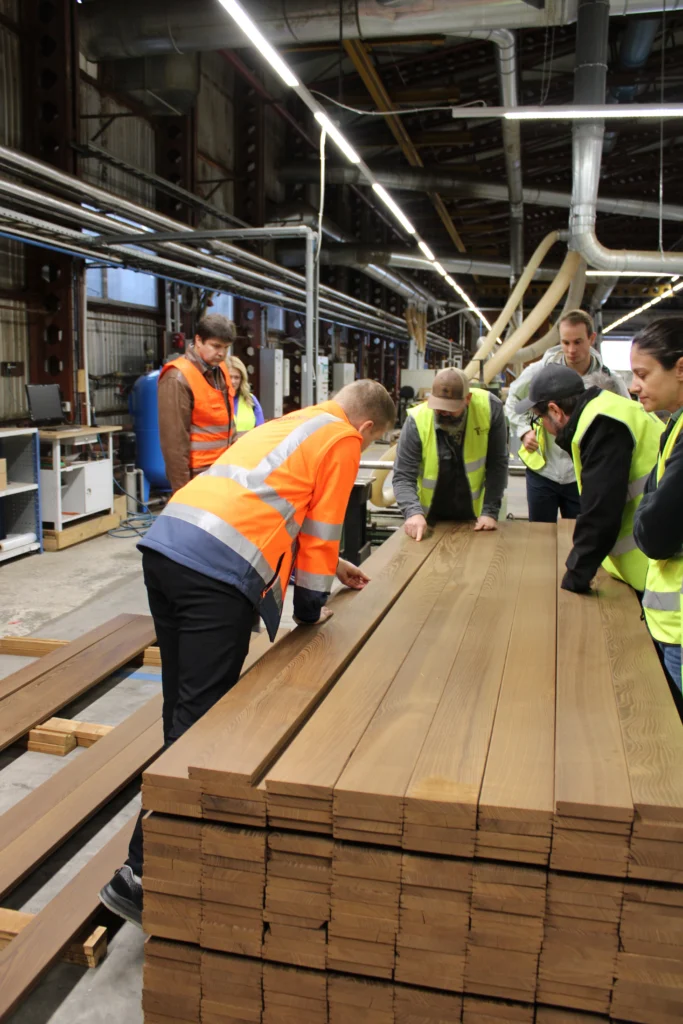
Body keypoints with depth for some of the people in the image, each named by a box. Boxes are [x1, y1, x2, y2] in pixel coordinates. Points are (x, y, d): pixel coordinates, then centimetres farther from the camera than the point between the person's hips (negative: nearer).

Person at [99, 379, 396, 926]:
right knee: (198, 719, -5)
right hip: (218, 573, -9)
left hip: (164, 544, 9)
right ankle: (142, 874, -2)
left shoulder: (292, 423, 31)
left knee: (184, 705, 19)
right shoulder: (343, 439, 7)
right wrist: (312, 606, 18)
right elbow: (322, 527, 5)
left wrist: (334, 565, 49)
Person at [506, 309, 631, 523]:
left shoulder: (609, 381, -6)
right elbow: (513, 400, 9)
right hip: (542, 471, 0)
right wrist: (524, 430, -4)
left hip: (583, 478, 0)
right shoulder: (541, 370, -8)